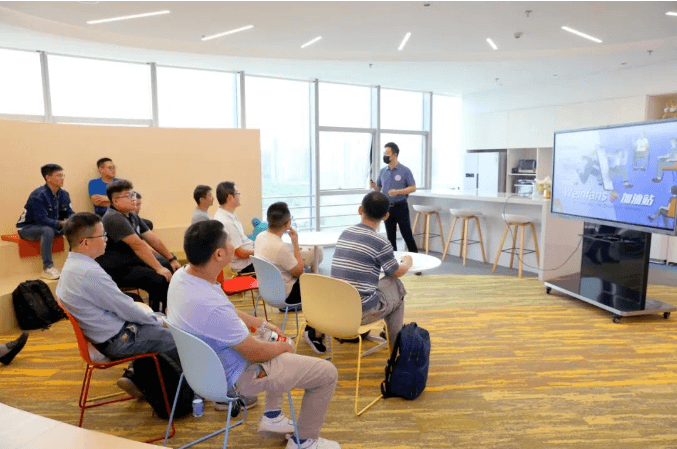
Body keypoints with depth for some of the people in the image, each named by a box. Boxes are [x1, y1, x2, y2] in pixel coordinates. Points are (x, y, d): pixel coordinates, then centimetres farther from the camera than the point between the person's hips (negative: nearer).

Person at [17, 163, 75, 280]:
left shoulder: (63, 194, -2)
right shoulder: (38, 195, -23)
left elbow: (70, 214, -1)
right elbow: (42, 220, -30)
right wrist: (62, 223, -41)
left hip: (51, 226, 7)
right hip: (27, 228, -7)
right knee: (48, 230, -38)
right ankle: (47, 268, -33)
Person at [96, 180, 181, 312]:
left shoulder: (132, 216, 12)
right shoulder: (114, 218, -19)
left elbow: (152, 239, 11)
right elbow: (138, 245, -27)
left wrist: (172, 259, 7)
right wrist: (159, 268, -31)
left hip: (133, 261, 10)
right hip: (117, 270, -10)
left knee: (171, 267, 10)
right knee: (159, 279, -27)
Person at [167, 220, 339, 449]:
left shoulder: (182, 275, -11)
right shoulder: (212, 305, -39)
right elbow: (254, 353, -24)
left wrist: (262, 323, 10)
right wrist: (283, 347, -4)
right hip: (238, 375, -9)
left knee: (279, 346, 31)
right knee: (327, 372, 0)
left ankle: (272, 416, 37)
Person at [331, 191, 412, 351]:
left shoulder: (345, 233, 5)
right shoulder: (381, 243, -12)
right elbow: (397, 272, 5)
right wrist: (408, 262, 26)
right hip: (362, 312, -6)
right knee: (397, 286, 17)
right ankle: (395, 344, 28)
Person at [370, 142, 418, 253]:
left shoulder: (405, 171, -6)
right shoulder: (382, 171, 8)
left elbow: (413, 188, -8)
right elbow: (378, 188, 15)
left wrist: (397, 192, -20)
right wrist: (374, 186, -9)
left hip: (401, 207, -4)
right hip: (387, 207, 4)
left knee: (407, 235, -2)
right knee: (390, 236, 10)